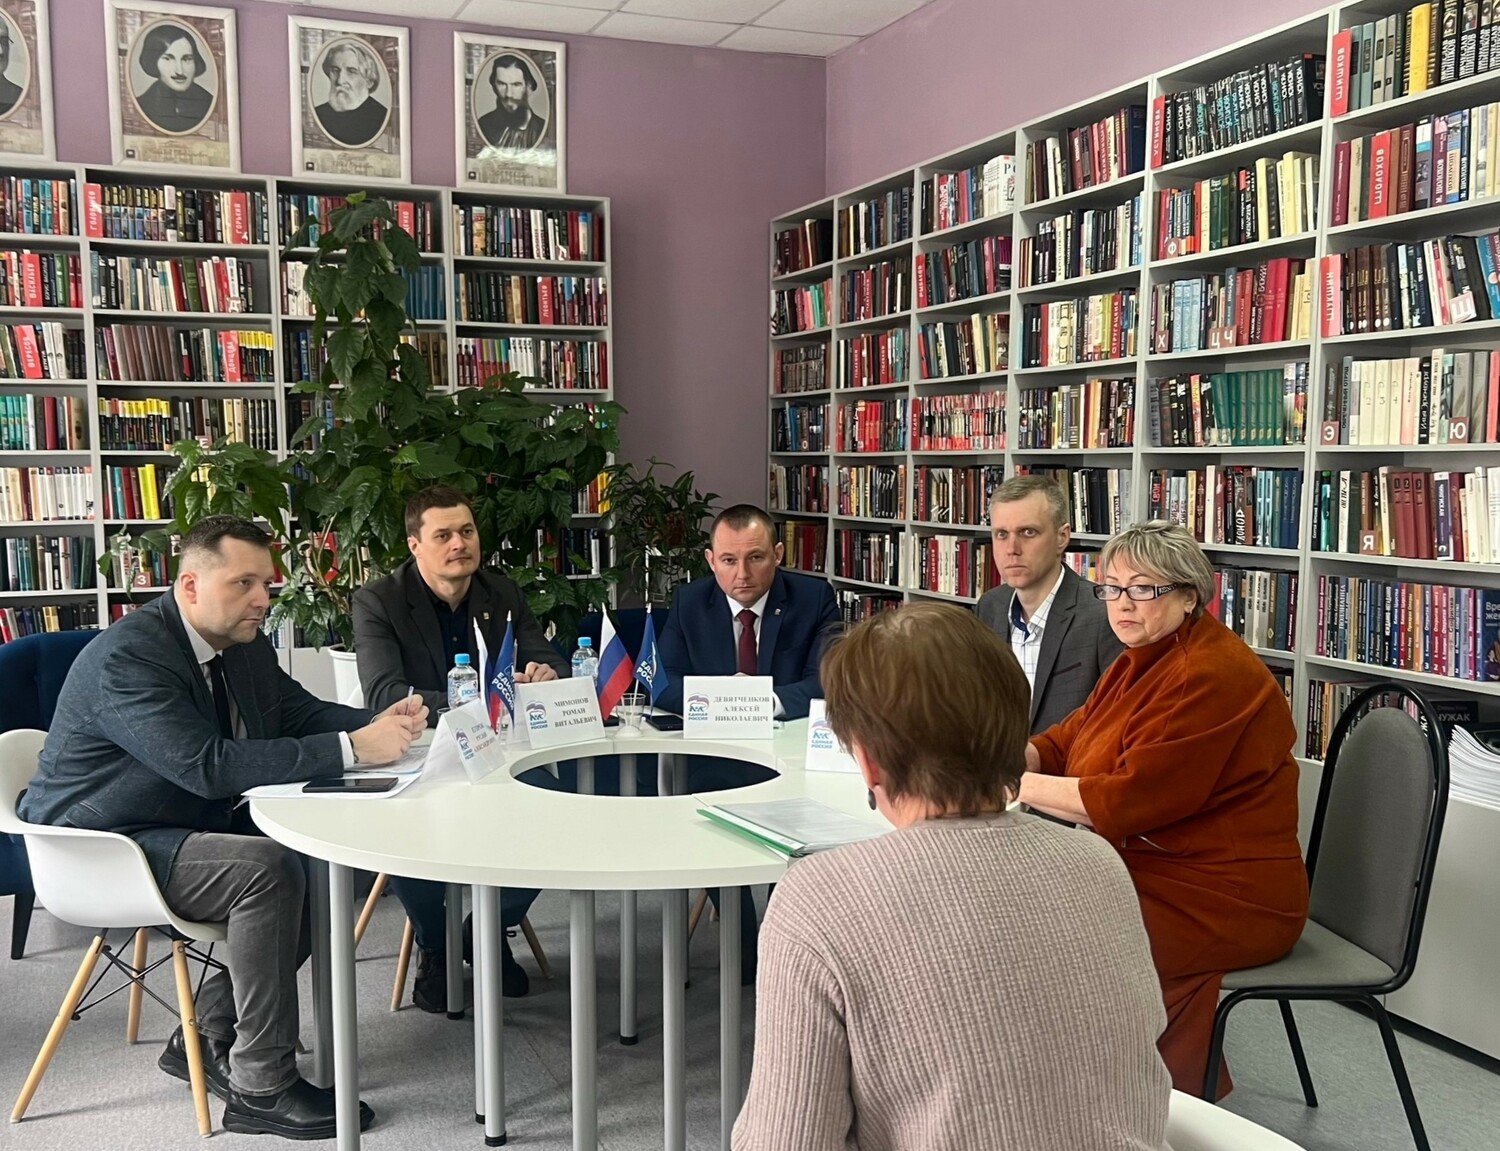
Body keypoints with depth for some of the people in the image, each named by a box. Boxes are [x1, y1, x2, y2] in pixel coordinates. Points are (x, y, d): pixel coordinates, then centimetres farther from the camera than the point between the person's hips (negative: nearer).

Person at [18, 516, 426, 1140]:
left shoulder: (243, 642, 2)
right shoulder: (126, 656, -25)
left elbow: (299, 712, 10)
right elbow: (208, 765, -35)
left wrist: (379, 723, -13)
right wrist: (349, 749, -37)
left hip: (187, 826, 9)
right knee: (269, 869, -29)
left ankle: (207, 1036, 7)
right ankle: (261, 1088, -18)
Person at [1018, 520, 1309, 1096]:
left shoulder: (1210, 675, -21)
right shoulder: (1141, 660, 10)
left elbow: (1128, 801, -25)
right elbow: (1066, 740, 10)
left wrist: (1017, 784, -19)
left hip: (1224, 900, -9)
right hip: (1154, 869, 9)